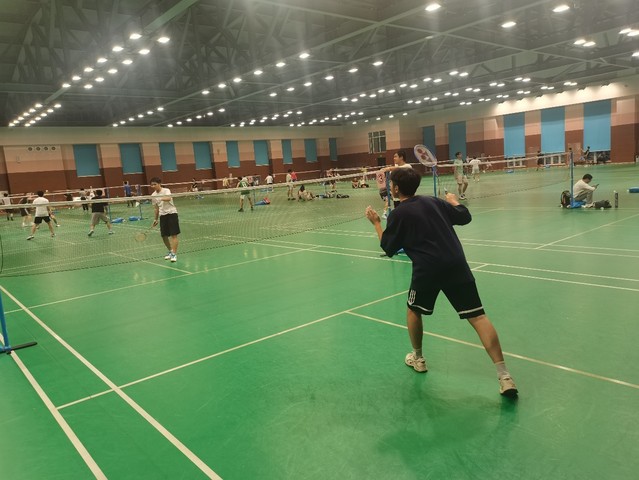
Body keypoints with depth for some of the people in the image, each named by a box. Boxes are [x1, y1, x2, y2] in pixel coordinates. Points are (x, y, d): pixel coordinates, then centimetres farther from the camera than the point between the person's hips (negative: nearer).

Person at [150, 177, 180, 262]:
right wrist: (156, 219, 19)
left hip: (171, 213, -6)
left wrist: (162, 199, -52)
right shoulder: (153, 195, 9)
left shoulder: (166, 191, -9)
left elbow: (169, 198, -32)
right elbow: (157, 208, 18)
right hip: (162, 215, 6)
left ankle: (174, 254, -9)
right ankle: (170, 251, 29)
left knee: (174, 235, -10)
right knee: (164, 236, 8)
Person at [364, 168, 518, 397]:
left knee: (413, 310, 24)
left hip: (427, 269, -3)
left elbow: (388, 249, 9)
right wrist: (454, 200, 40)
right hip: (457, 264, 4)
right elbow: (465, 217, 21)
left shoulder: (398, 214, 2)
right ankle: (504, 375, -6)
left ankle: (418, 358, 38)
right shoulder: (433, 201, 14)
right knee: (478, 316, 0)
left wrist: (376, 223, 20)